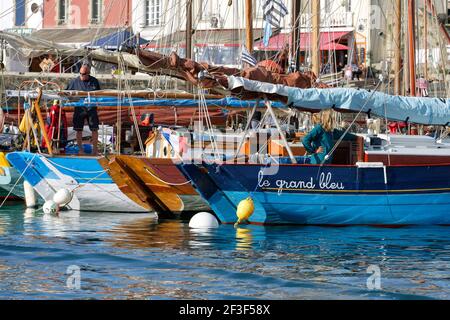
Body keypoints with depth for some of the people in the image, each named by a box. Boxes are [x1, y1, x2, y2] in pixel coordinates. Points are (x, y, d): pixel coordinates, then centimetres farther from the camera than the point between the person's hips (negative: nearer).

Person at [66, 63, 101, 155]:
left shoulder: (94, 81, 3)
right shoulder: (75, 81, -1)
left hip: (91, 108, 0)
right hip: (79, 109, 0)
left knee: (94, 129, 2)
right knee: (79, 130, 3)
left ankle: (95, 149, 14)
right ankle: (80, 149, 13)